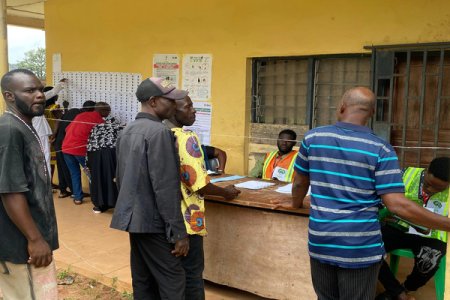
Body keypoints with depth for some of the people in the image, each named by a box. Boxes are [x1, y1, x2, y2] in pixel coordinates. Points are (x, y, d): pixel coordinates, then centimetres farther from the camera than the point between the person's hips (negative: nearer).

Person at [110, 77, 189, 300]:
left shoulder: (126, 131, 10)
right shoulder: (159, 132, -17)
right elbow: (165, 188, -21)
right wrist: (178, 232, -17)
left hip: (133, 218, 9)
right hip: (153, 221, -9)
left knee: (143, 281, 15)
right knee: (172, 281, 0)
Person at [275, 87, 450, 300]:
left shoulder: (313, 138, -2)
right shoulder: (381, 150, -10)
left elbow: (299, 183, 10)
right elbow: (397, 205, -15)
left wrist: (296, 204, 32)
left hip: (320, 243, 3)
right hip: (361, 248, -3)